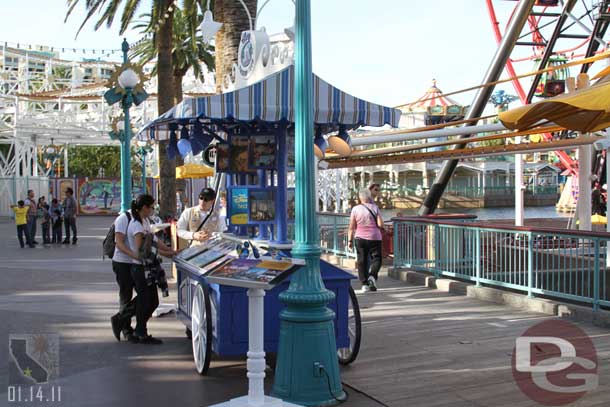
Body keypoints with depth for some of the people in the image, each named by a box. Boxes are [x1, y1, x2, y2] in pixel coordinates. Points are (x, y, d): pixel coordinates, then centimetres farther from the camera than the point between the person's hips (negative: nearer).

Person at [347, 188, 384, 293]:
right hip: (374, 238, -1)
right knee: (376, 259, 9)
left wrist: (350, 240, 2)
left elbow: (351, 227, -3)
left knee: (361, 261, 8)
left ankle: (364, 284, 7)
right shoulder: (375, 208, -4)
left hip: (360, 238, 1)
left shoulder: (355, 209, -2)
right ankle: (372, 276, -15)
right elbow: (381, 224, -9)